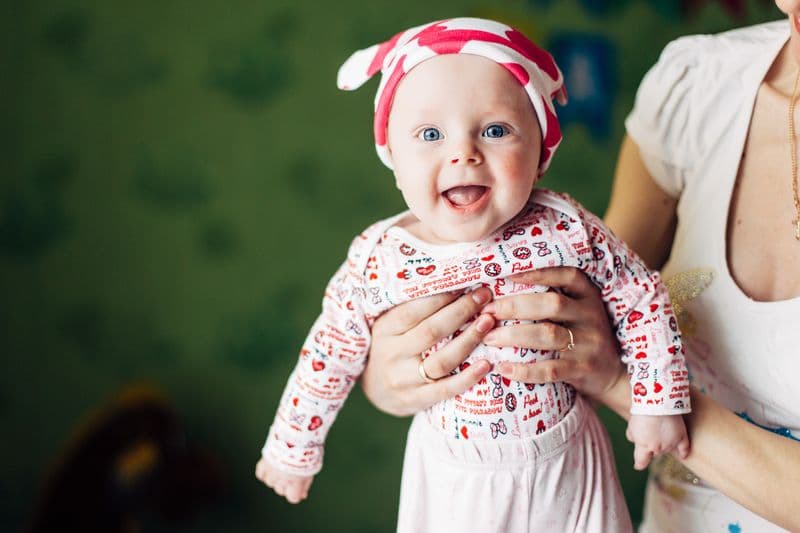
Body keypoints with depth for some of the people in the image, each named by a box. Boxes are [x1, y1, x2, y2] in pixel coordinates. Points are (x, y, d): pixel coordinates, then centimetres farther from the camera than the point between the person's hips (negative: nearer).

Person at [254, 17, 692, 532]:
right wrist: (293, 449, 4)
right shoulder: (378, 261, -19)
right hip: (452, 474, 0)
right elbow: (328, 361, -5)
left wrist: (659, 403, -5)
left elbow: (644, 301, -6)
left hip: (566, 462, 1)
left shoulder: (566, 230, -21)